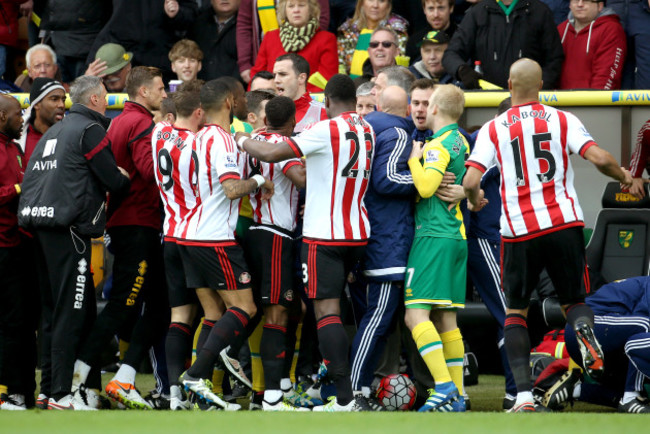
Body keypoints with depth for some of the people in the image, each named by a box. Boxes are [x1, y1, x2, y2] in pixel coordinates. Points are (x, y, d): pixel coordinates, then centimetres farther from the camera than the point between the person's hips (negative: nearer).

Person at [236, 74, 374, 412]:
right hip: (358, 234, 7)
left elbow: (272, 154, -15)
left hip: (324, 235, -7)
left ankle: (345, 398, -18)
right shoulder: (367, 131, 9)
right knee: (334, 304, 17)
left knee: (326, 310, -9)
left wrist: (244, 142, 3)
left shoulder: (327, 130, -13)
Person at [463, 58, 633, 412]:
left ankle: (523, 394, -3)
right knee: (573, 300, 17)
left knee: (515, 311, 13)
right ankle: (584, 330, -22)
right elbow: (600, 159, -7)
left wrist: (474, 200, 19)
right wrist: (623, 176, 15)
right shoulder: (562, 120, 5)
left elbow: (470, 182, -5)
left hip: (519, 230, -1)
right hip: (564, 223, 1)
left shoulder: (493, 129, 4)